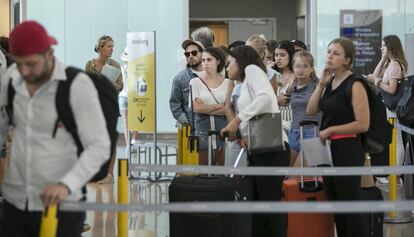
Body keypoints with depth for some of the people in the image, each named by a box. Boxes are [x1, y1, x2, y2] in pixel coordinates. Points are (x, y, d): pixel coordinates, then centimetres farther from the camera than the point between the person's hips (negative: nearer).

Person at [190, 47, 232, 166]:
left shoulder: (227, 83, 6)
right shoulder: (195, 82, 5)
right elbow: (197, 107, -5)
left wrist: (207, 110, -9)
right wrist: (220, 106, -3)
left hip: (223, 129, 1)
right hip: (203, 128, -1)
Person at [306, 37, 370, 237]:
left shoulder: (354, 85, -12)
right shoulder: (329, 82, 11)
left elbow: (363, 124, -18)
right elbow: (311, 111, 6)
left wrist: (330, 130, -15)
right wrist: (321, 84, -2)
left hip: (348, 151, -8)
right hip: (328, 149, 8)